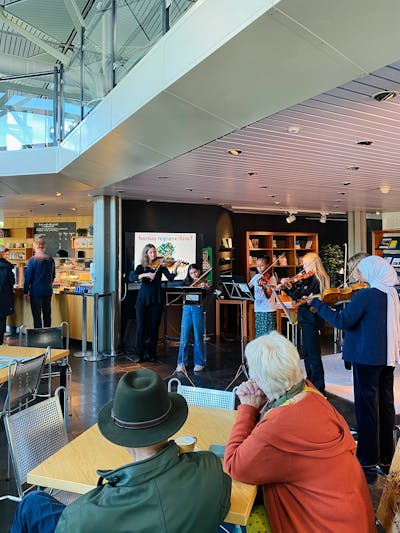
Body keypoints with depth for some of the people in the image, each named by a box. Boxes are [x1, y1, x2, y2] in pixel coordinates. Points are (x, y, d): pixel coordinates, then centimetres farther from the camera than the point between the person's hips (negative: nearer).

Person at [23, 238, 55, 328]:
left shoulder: (32, 260, -11)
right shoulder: (50, 259, 3)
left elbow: (28, 277, -9)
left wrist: (26, 291, -2)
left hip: (36, 291, -4)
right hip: (48, 291, 5)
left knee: (37, 315, 2)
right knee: (47, 314, 12)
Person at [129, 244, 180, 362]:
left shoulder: (160, 265, 5)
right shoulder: (141, 267, 5)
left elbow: (170, 278, -8)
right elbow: (131, 277, -12)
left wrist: (175, 268, -26)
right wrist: (144, 274, -27)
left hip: (156, 300, 0)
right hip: (143, 299, 0)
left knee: (154, 327, 4)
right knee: (141, 326, -1)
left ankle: (152, 353, 16)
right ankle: (139, 354, 9)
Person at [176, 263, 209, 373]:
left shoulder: (204, 282, 4)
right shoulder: (187, 282, 15)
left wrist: (204, 288, -30)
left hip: (198, 309, -3)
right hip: (187, 308, 3)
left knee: (198, 337, 1)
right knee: (184, 337, 1)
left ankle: (199, 363, 13)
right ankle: (181, 362, 10)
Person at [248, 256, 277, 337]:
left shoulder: (271, 278, -7)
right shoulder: (256, 277, 10)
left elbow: (268, 295, -16)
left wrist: (263, 286, -33)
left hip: (268, 310, -5)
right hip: (258, 310, 5)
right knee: (259, 335, 9)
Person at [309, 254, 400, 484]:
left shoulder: (365, 295, -18)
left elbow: (342, 321, -20)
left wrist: (318, 304, -12)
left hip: (367, 358, -8)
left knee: (367, 409, 2)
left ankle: (368, 465, 12)